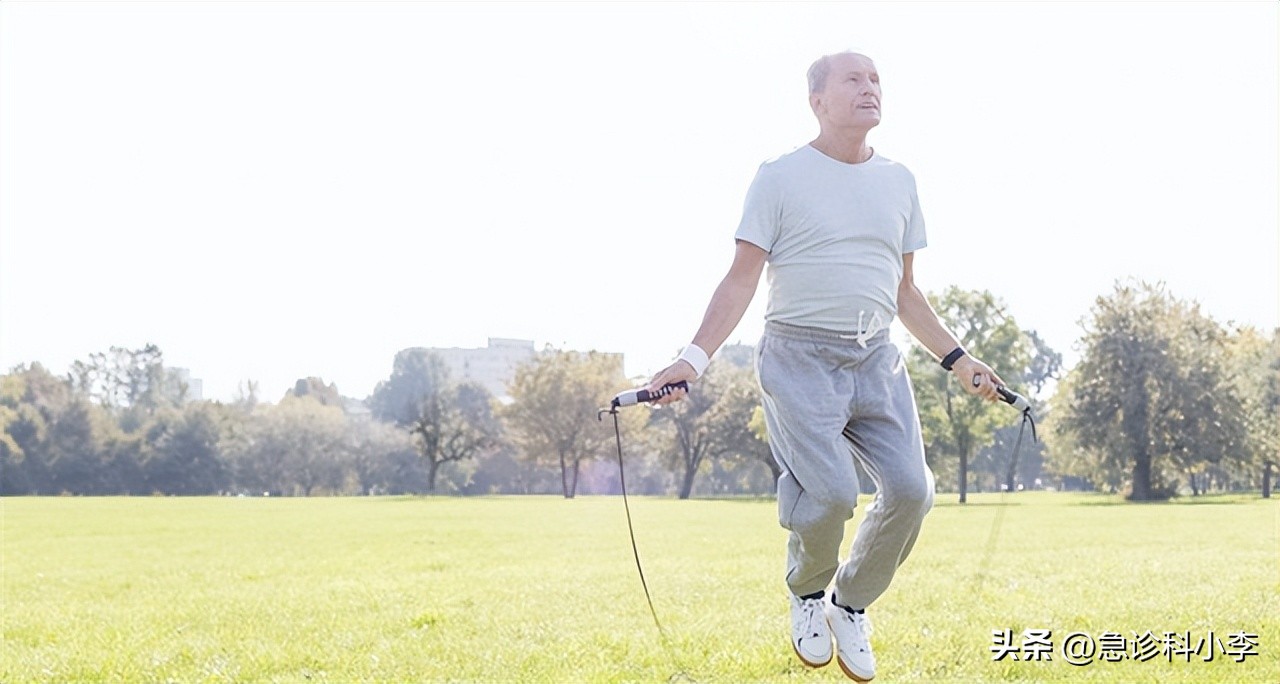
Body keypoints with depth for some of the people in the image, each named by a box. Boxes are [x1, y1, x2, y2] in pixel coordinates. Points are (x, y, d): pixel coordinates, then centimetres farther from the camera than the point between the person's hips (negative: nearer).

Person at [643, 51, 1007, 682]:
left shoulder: (898, 181, 16)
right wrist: (695, 358, -15)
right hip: (799, 359, -5)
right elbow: (741, 280, -3)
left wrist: (956, 359, 18)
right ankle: (807, 593, 11)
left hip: (877, 361, 5)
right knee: (830, 494, -22)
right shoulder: (781, 177, 1)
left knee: (910, 489, -12)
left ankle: (851, 606, 14)